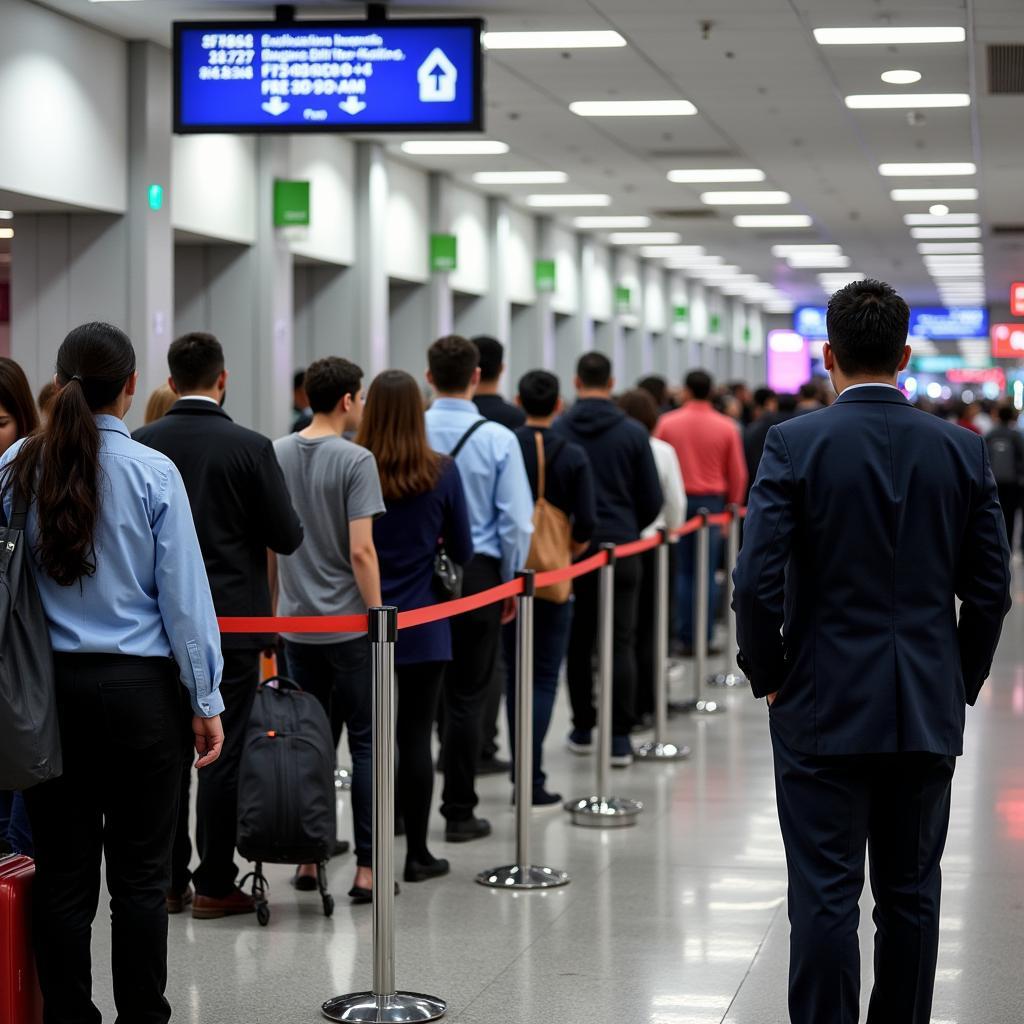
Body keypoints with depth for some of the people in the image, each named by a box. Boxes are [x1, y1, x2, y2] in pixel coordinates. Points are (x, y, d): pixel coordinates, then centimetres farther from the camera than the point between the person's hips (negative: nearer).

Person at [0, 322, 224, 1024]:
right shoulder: (151, 472, -8)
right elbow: (183, 593, -6)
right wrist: (207, 701, 0)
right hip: (138, 686, -3)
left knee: (62, 874, 8)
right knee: (140, 874, 4)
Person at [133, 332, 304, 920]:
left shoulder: (139, 446, -2)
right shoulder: (250, 447, -11)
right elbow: (288, 537, -9)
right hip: (233, 622, -3)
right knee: (223, 754, 2)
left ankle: (169, 881, 15)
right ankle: (215, 886, 5)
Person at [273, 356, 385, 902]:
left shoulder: (275, 455, 4)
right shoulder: (355, 460, -13)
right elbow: (361, 551, -17)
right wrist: (378, 615, -9)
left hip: (296, 621, 5)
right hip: (347, 622, -5)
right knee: (366, 742, 2)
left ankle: (307, 858, 16)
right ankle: (366, 866, 0)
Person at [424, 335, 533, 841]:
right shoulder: (497, 439, -8)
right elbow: (516, 521, -7)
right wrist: (512, 583, 6)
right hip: (477, 573, -1)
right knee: (466, 697, 6)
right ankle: (459, 812, 10)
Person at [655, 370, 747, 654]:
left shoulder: (667, 423, -2)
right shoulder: (726, 427, -2)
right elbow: (738, 474, 3)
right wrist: (733, 506, 15)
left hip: (678, 501, 0)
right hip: (713, 502, 0)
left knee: (683, 572, 7)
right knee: (707, 573, 3)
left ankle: (686, 638, 5)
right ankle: (704, 638, 3)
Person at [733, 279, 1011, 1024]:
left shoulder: (794, 444, -8)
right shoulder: (963, 451, 1)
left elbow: (757, 580, -13)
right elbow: (990, 589, 2)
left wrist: (768, 675, 1)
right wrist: (960, 682, 14)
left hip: (824, 709, -3)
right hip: (928, 712, 3)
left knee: (825, 896, 0)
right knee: (911, 893, 12)